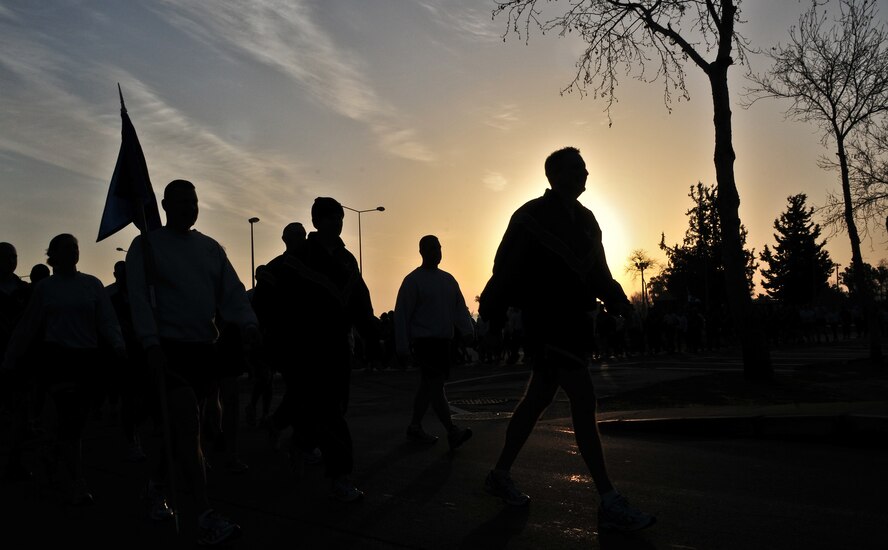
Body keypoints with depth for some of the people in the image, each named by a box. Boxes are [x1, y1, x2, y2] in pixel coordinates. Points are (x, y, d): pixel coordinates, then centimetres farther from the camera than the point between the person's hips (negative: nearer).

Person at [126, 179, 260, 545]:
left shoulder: (211, 248, 12)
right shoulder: (146, 245, 0)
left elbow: (232, 290, 3)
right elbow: (139, 297, -8)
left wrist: (248, 323, -15)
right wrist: (151, 343, -20)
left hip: (204, 347, 5)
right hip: (168, 347, -5)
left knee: (179, 426, 15)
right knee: (188, 426, -13)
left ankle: (156, 486, 38)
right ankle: (206, 515, -12)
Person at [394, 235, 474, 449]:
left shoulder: (448, 279, 15)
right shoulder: (413, 280, -4)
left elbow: (460, 307, 12)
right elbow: (402, 315, -7)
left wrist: (467, 330, -5)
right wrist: (402, 347, -10)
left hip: (444, 340, 7)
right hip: (424, 340, -7)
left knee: (429, 385, 12)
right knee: (436, 385, -13)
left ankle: (415, 427, 22)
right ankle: (452, 432, -15)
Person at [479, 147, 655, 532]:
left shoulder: (585, 219, 15)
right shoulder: (532, 216, -7)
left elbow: (597, 270, 17)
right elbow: (506, 267, -8)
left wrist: (615, 299, 1)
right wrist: (493, 314, -9)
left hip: (572, 319, 8)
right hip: (543, 319, -8)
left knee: (537, 399, 13)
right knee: (584, 399, -14)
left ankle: (500, 475, 28)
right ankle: (609, 502, -9)